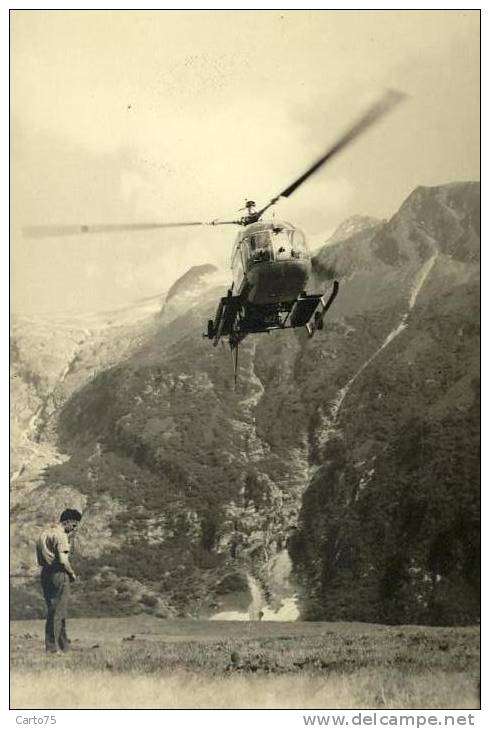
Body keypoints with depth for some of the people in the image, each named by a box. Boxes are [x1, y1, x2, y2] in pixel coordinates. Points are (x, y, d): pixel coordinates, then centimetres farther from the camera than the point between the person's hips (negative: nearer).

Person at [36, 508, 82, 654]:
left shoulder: (46, 531, 16)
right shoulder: (61, 535, -13)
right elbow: (63, 560, -21)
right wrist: (72, 573, -5)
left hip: (45, 573, 9)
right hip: (59, 574, -9)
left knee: (54, 609, 15)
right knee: (57, 612, -3)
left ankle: (63, 645, 23)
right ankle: (53, 647, 0)